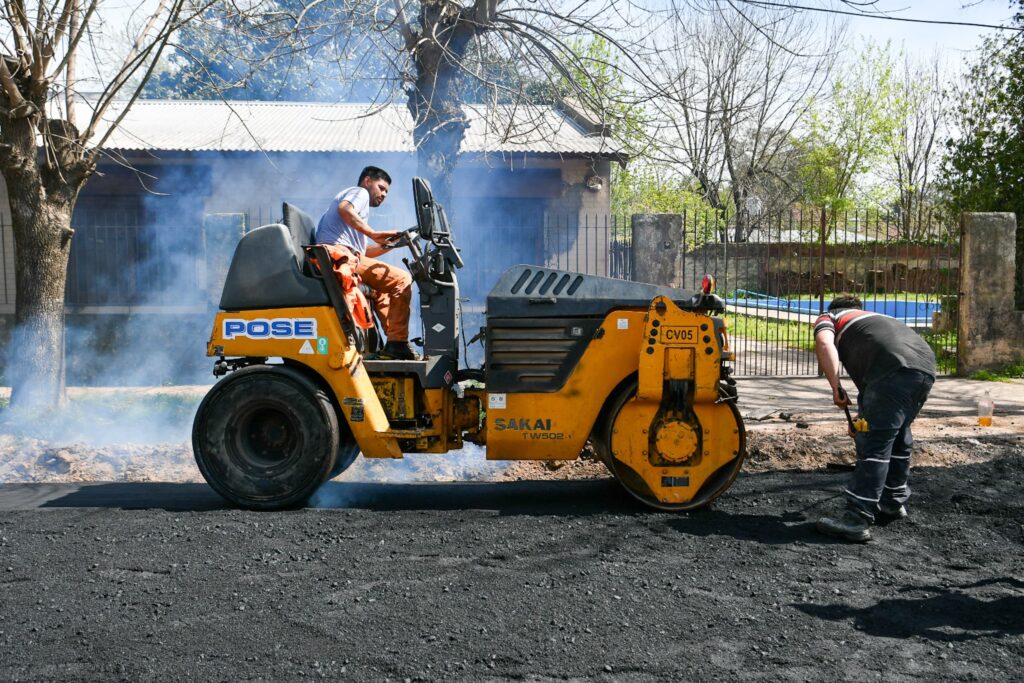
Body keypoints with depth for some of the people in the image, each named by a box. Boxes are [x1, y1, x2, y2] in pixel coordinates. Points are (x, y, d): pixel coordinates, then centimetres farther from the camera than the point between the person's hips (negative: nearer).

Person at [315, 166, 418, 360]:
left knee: (380, 291, 25)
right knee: (401, 279, -11)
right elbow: (344, 209, -16)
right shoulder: (359, 192, 11)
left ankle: (394, 344, 12)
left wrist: (390, 244, 18)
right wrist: (373, 233, -20)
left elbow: (362, 252, 26)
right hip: (340, 254, -10)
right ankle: (397, 343, -16)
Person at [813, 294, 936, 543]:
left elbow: (823, 344, -4)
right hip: (926, 366, 7)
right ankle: (893, 503, 35)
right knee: (898, 438, 22)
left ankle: (857, 520, -11)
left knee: (874, 444, -8)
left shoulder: (829, 318, 22)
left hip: (895, 369, -7)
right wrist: (866, 421, 52)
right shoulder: (873, 318, 42)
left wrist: (836, 388, -1)